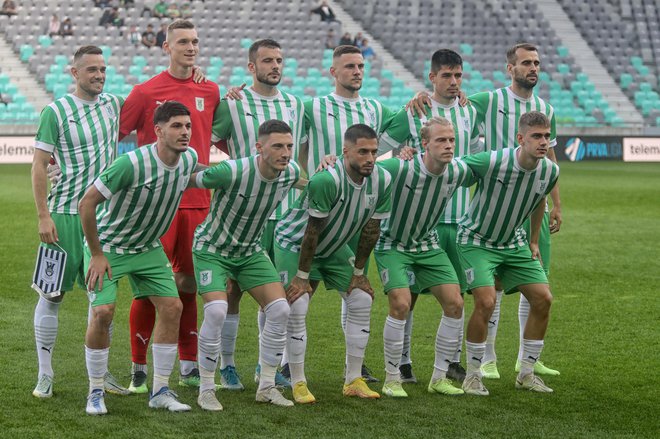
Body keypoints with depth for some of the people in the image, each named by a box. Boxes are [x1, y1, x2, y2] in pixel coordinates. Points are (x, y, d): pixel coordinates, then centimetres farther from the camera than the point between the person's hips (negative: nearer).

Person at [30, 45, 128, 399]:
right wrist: (43, 216, -11)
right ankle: (45, 374, 8)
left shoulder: (115, 105, 8)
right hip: (65, 214, -4)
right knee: (52, 294, 0)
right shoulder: (56, 111, -5)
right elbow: (39, 165, -4)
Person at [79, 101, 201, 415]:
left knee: (172, 307, -5)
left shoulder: (189, 159, -9)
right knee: (103, 312, -17)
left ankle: (160, 391, 6)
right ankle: (96, 392, 2)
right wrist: (97, 255, -18)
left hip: (148, 248, 6)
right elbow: (87, 202, -23)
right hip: (108, 247, -6)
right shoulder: (132, 163, -30)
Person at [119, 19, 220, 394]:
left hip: (197, 202, 4)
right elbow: (115, 135, 2)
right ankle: (139, 368, 6)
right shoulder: (146, 92, -2)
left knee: (189, 284, 8)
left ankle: (189, 365, 17)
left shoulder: (211, 92, 10)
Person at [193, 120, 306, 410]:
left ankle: (266, 387, 8)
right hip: (212, 248, -6)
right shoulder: (232, 172, -32)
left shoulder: (291, 173, -13)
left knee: (280, 310, -6)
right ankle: (206, 390, -8)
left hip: (251, 251, 6)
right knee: (217, 311, -24)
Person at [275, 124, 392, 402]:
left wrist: (358, 272, 1)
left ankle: (354, 380, 8)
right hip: (294, 242, -6)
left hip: (334, 247, 6)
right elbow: (312, 230, -28)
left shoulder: (382, 180, -16)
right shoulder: (326, 180, -35)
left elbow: (371, 229, -5)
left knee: (362, 301, 1)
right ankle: (298, 384, -5)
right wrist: (302, 275, -21)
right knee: (297, 307, -15)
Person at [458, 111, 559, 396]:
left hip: (513, 242, 6)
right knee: (486, 301, -21)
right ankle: (473, 376, -3)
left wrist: (533, 242, 18)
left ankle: (526, 374, 12)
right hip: (476, 241, -6)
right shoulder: (492, 162, -28)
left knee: (543, 299, -3)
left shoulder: (550, 172, -10)